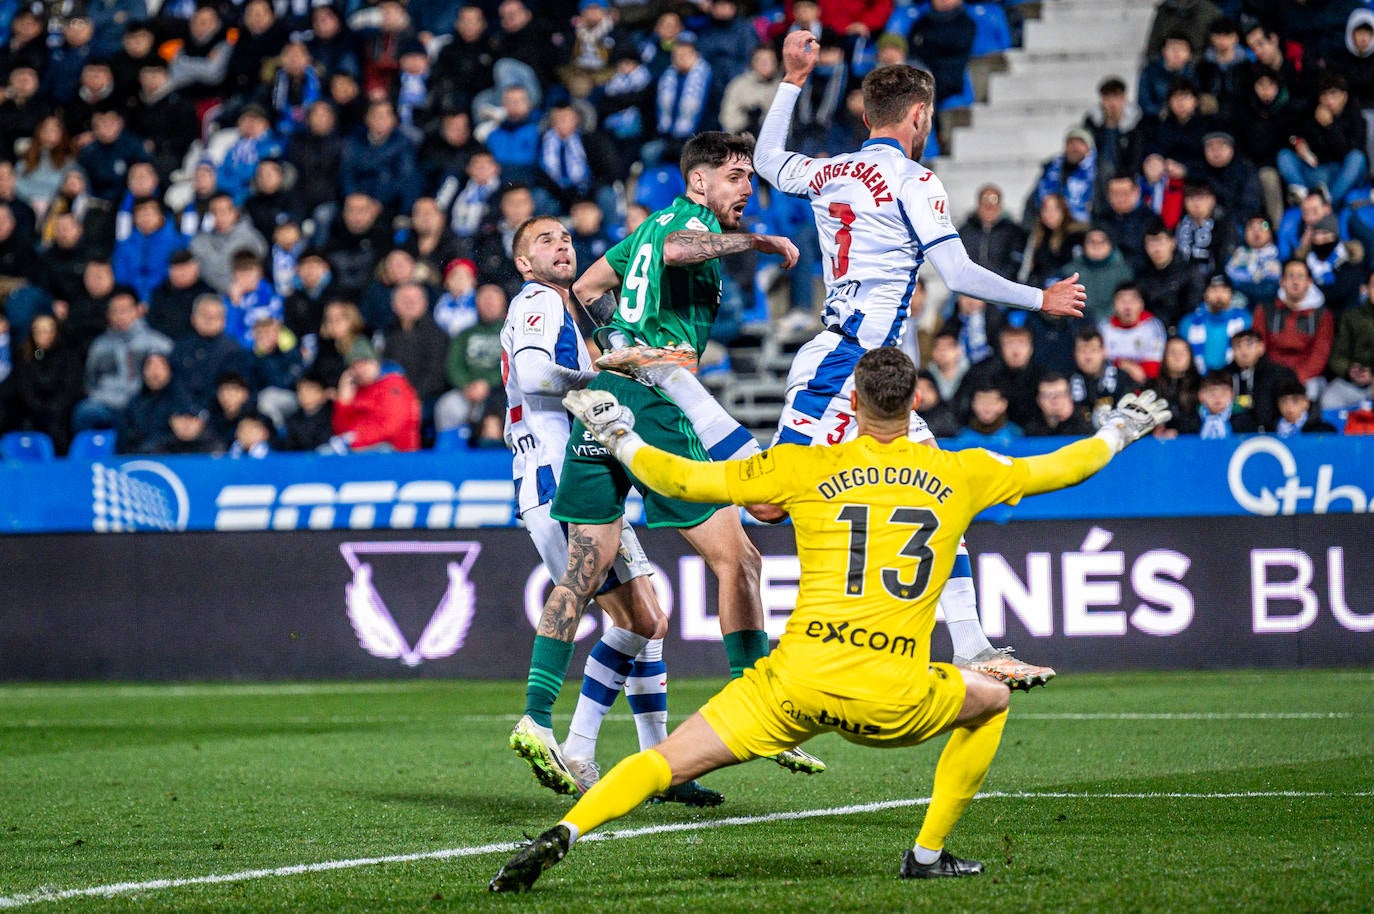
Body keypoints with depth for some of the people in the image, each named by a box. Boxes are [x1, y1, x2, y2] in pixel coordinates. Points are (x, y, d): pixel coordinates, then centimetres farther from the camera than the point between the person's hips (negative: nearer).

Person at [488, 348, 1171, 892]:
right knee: (990, 701, 28)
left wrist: (615, 434, 26)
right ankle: (929, 852, 25)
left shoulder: (805, 468, 7)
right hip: (894, 698, 0)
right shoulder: (961, 475, 11)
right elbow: (1057, 469, 27)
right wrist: (1122, 429, 46)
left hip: (797, 682, 0)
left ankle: (563, 834, -17)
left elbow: (680, 479, 9)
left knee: (668, 762, 5)